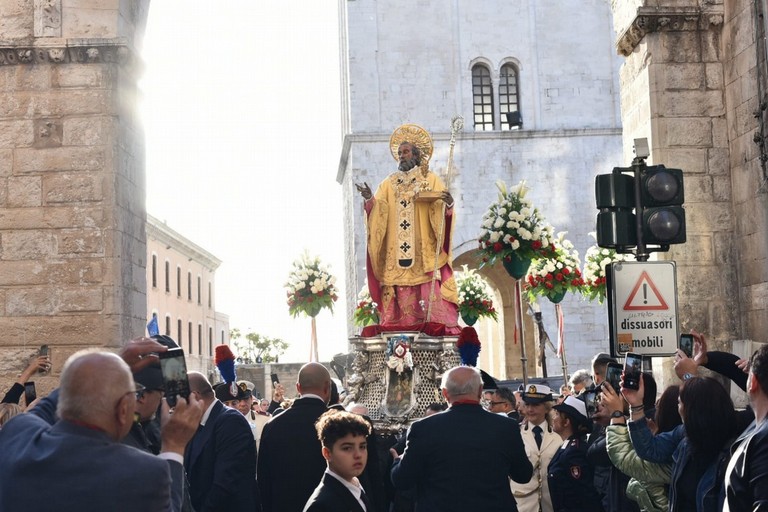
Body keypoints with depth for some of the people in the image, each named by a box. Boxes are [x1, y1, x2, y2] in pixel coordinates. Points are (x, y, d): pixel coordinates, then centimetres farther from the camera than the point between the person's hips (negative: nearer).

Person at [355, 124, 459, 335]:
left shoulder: (431, 180, 9)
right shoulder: (389, 183, 18)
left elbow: (440, 211, -3)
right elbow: (378, 211, 6)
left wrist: (448, 203, -25)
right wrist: (370, 199, -14)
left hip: (424, 251, -3)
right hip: (396, 252, 3)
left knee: (429, 291, -11)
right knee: (399, 291, -4)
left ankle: (436, 325, -13)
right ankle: (399, 328, -5)